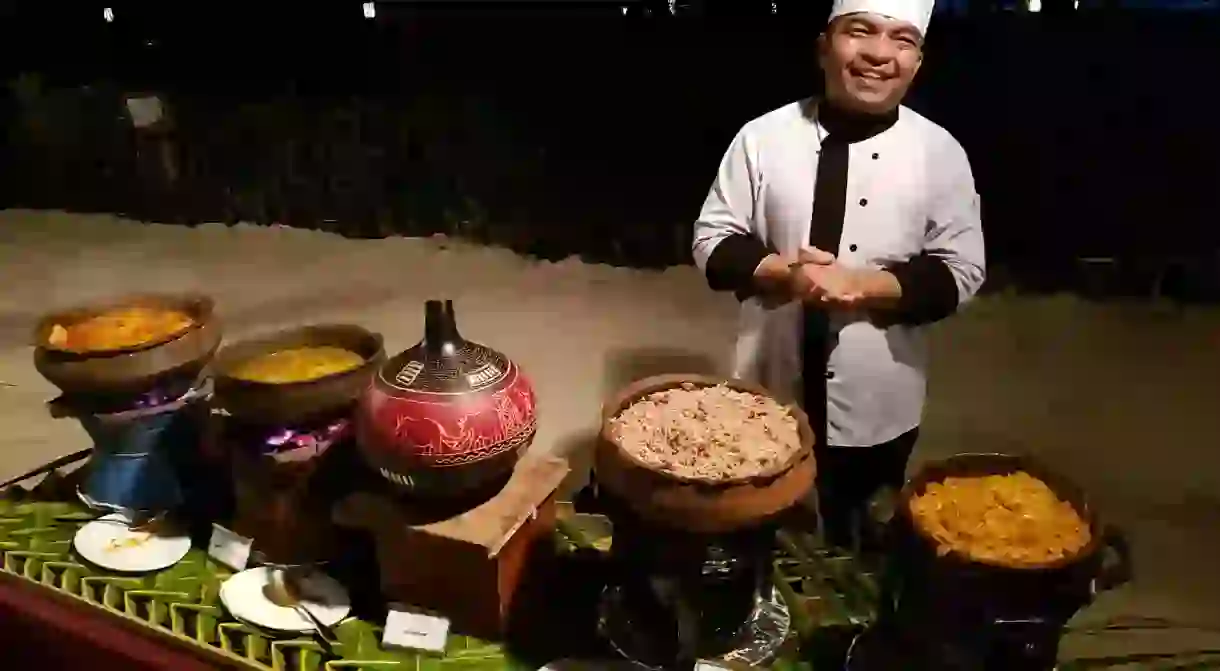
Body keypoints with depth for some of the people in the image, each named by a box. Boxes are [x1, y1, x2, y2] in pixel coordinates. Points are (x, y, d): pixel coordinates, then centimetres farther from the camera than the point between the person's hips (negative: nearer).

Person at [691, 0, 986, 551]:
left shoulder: (940, 153, -6)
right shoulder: (763, 136, -6)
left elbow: (960, 272, -7)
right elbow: (712, 241, -4)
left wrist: (864, 286, -22)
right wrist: (782, 272, -22)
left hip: (876, 406, 0)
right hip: (770, 395, 0)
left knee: (854, 549, 22)